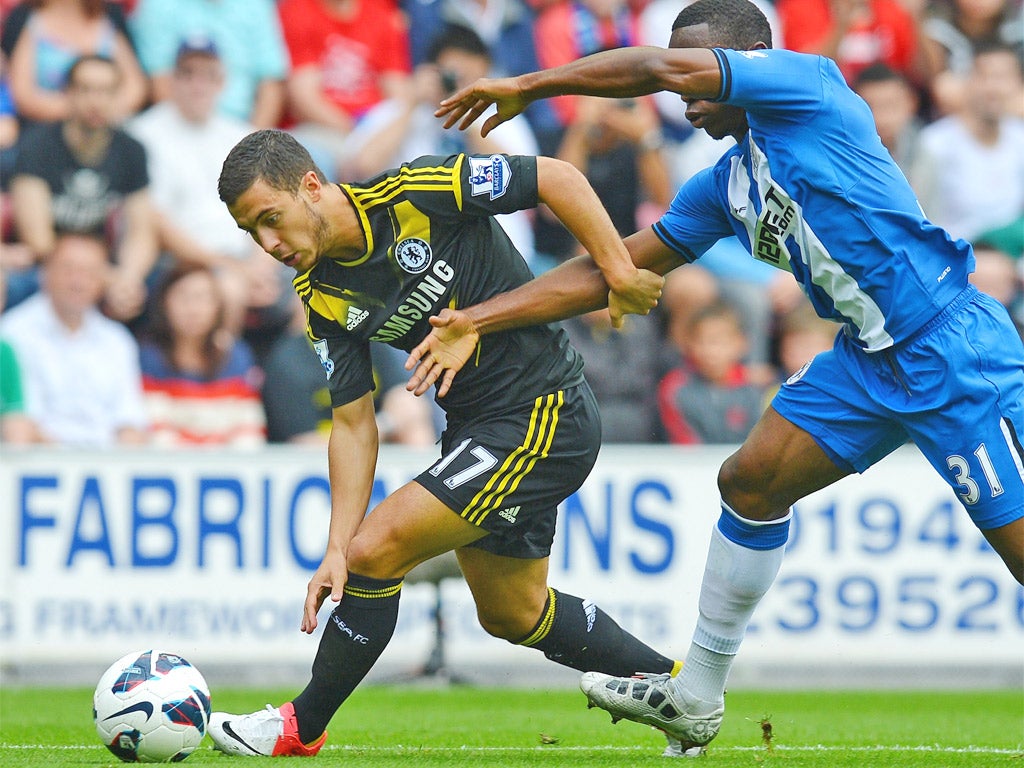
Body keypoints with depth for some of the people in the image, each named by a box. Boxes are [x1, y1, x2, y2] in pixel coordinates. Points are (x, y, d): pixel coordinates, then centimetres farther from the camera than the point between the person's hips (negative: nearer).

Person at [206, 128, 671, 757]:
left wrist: (621, 273, -20)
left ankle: (301, 728, 3)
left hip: (546, 414, -9)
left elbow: (558, 178, -15)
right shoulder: (323, 298, 0)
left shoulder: (416, 192, -21)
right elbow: (354, 423, 1)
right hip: (475, 421, 9)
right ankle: (674, 685, 38)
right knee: (511, 615, 21)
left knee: (378, 547, -14)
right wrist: (336, 550, -7)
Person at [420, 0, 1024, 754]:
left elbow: (662, 68, -22)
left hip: (951, 349, -9)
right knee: (751, 481, 8)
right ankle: (696, 697, 20)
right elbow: (610, 272, 15)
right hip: (869, 357, 9)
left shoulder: (807, 82, -10)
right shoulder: (722, 188, 13)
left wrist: (527, 87, -12)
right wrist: (478, 322, 10)